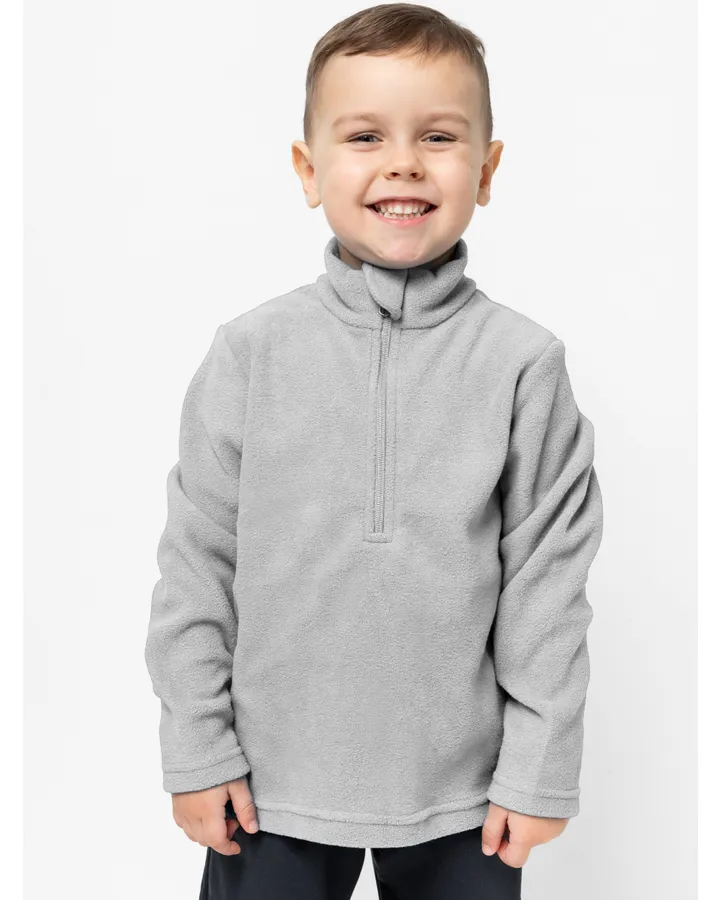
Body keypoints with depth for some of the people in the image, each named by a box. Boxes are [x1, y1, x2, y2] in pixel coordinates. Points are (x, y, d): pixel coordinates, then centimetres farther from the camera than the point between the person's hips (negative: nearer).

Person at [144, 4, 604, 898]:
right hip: (272, 784, 1)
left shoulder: (522, 362, -7)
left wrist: (539, 771, -3)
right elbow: (197, 560, -2)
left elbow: (549, 573, -4)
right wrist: (197, 750, -1)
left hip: (462, 791, 0)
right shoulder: (251, 353, -6)